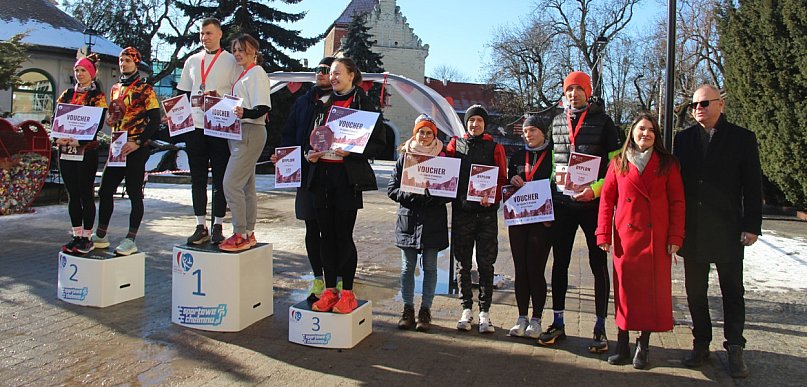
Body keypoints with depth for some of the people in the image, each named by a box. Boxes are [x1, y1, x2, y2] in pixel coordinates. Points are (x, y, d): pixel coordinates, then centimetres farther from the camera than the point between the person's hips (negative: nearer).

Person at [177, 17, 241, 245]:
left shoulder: (231, 61, 3)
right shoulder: (192, 61, 16)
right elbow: (184, 94, 19)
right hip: (194, 126, 4)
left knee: (220, 178, 0)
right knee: (198, 178, 6)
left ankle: (217, 227, 8)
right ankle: (201, 227, 13)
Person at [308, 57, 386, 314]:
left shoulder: (363, 104, -1)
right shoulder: (325, 103, 16)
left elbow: (379, 143, -4)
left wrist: (351, 152, -17)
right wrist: (310, 155, 3)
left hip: (348, 176, -5)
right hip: (322, 174, 6)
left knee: (344, 235, -2)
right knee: (326, 234, 7)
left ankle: (347, 293, 9)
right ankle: (329, 290, 17)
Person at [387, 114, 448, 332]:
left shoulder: (442, 159, 1)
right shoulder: (404, 158, 5)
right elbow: (392, 189, 3)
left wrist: (431, 196, -18)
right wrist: (410, 195, -14)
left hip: (433, 222, -1)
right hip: (408, 218, 1)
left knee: (430, 267, 6)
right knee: (408, 267, 7)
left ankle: (425, 310, 16)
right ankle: (408, 309, 18)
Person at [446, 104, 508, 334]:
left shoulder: (494, 147, 7)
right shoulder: (455, 144, 11)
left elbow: (501, 178, 1)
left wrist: (491, 197, -16)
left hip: (486, 212, -1)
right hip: (461, 210, 1)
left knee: (486, 263, 2)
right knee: (463, 263, 7)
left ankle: (485, 312, 10)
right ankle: (467, 310, 18)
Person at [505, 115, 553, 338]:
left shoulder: (553, 155, 1)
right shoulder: (517, 157, 15)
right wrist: (513, 183, -3)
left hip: (542, 221, -4)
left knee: (535, 269, -4)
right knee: (520, 269, 6)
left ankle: (536, 319, 7)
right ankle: (522, 317, 15)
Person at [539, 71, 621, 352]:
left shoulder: (602, 121, -2)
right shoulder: (557, 122, 10)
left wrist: (596, 189, -18)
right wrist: (551, 196, 7)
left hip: (593, 204, -3)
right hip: (562, 203, 4)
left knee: (599, 265, 4)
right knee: (559, 263, 8)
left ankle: (600, 328, 14)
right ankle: (557, 323, 20)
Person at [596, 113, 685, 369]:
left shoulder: (667, 164, 5)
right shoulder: (618, 164, 7)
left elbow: (677, 202, 3)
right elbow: (607, 199, 5)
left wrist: (675, 237, -5)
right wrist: (604, 235, -3)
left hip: (657, 238, 0)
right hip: (626, 237, 0)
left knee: (654, 289, 2)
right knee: (625, 289, 3)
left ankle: (643, 346, 13)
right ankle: (622, 345, 12)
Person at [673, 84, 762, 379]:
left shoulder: (742, 138, 0)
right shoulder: (684, 138, 6)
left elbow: (752, 185, -1)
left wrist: (752, 226, -6)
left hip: (728, 230, -2)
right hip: (692, 230, 3)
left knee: (732, 291, 7)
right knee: (695, 291, 10)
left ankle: (734, 349, 17)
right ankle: (701, 343, 23)